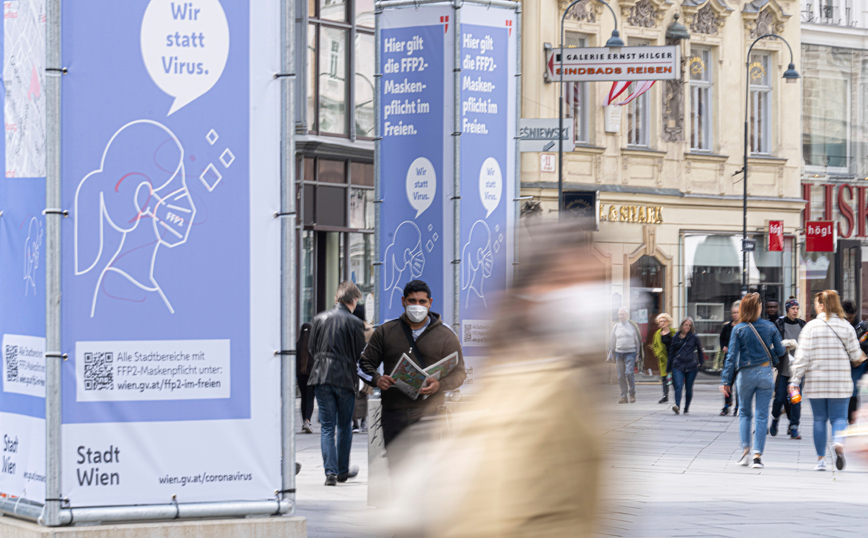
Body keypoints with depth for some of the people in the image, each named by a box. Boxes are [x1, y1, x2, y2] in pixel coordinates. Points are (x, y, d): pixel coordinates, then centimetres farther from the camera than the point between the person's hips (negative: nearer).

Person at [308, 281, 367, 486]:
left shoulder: (319, 318, 3)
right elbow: (361, 355, -3)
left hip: (321, 377, 2)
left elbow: (312, 349, 11)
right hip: (345, 379, -2)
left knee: (327, 427, 4)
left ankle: (330, 472, -5)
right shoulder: (355, 323, -7)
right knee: (344, 426, 14)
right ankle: (343, 471, 22)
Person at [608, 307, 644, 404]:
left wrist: (638, 354, 3)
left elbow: (637, 340, 5)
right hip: (619, 352, 3)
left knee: (629, 373, -15)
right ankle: (623, 396, 8)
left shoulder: (632, 325, 1)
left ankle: (632, 394, 2)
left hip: (630, 352, -3)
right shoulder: (615, 326, 7)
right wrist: (612, 355, 12)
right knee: (621, 376, 1)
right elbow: (612, 341, 14)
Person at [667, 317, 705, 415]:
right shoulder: (676, 338, 8)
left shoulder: (694, 337, 4)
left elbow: (700, 350, 15)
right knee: (678, 386, -17)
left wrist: (700, 363, 14)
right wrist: (668, 368, 17)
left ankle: (687, 408, 18)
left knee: (689, 388, 5)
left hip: (691, 366, 0)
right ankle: (677, 406, -29)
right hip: (678, 366, 0)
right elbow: (671, 352, 15)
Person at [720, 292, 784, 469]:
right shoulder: (770, 326, -1)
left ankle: (745, 449, 1)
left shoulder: (738, 329, -5)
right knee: (762, 415, 3)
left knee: (744, 413, 16)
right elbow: (779, 351, 5)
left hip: (746, 373, -1)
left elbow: (731, 356, -7)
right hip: (766, 373, 1)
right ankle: (757, 455, -4)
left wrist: (726, 380, -4)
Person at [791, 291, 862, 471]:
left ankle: (821, 459, 10)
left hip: (816, 382, 0)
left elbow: (802, 356, -7)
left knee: (819, 419, 10)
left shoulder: (811, 327, -4)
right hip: (840, 382, 0)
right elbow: (856, 355, 3)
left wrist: (795, 380, -3)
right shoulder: (846, 326, 0)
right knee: (839, 417, 6)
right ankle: (838, 442, -26)